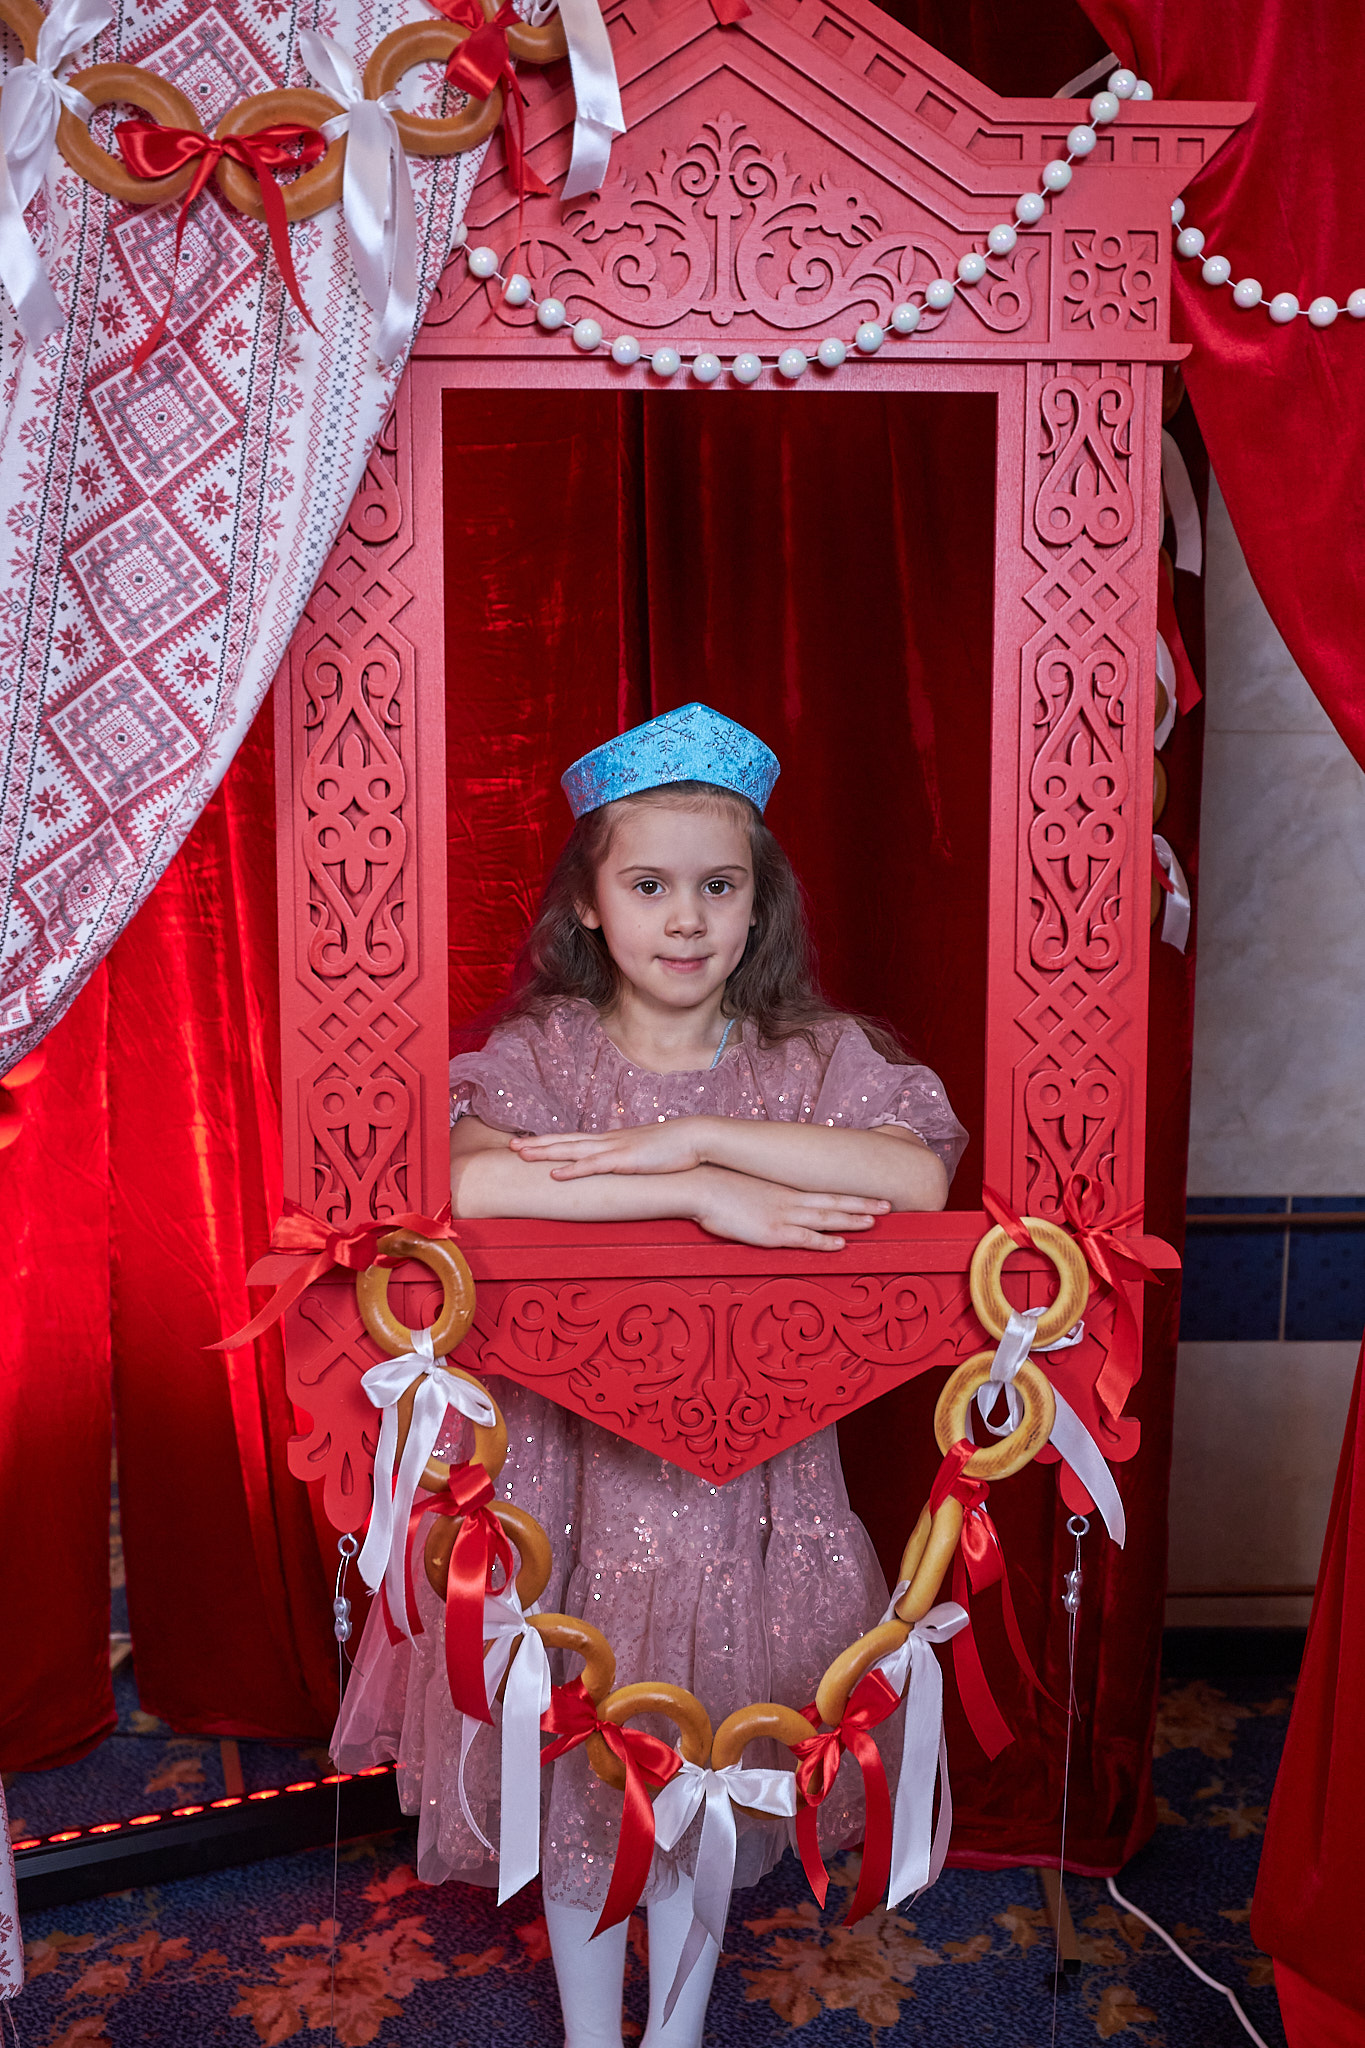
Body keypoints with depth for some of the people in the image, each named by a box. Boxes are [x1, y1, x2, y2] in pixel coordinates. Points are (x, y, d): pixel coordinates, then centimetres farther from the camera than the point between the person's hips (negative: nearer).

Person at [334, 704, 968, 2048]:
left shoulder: (816, 1060, -4)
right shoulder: (540, 1053, -7)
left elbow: (918, 1178, -23)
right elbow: (472, 1185, -27)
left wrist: (693, 1135, -26)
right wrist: (702, 1196, -31)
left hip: (746, 1477, 1)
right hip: (568, 1467, 0)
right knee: (572, 1766, 17)